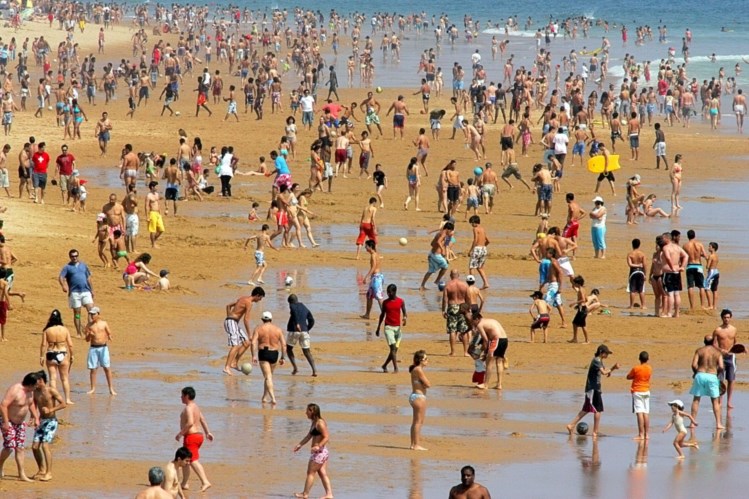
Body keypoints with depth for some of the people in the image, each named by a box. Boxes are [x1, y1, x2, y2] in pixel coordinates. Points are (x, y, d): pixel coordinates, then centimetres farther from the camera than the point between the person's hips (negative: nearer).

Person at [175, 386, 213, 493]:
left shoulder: (188, 408, -15)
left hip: (191, 436, -10)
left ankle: (205, 482, -26)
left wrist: (180, 433, -19)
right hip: (199, 435, 10)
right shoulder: (196, 407, 15)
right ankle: (185, 483, 24)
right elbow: (203, 420, 21)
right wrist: (207, 432, 26)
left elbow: (190, 423, -26)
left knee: (194, 461, -15)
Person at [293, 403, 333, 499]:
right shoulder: (314, 423, 14)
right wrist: (300, 445, 16)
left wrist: (318, 446, -33)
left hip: (320, 452, -9)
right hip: (322, 452, 9)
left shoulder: (320, 423, -16)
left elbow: (326, 437, -21)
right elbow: (308, 436, 22)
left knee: (311, 472, 0)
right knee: (322, 473, 8)